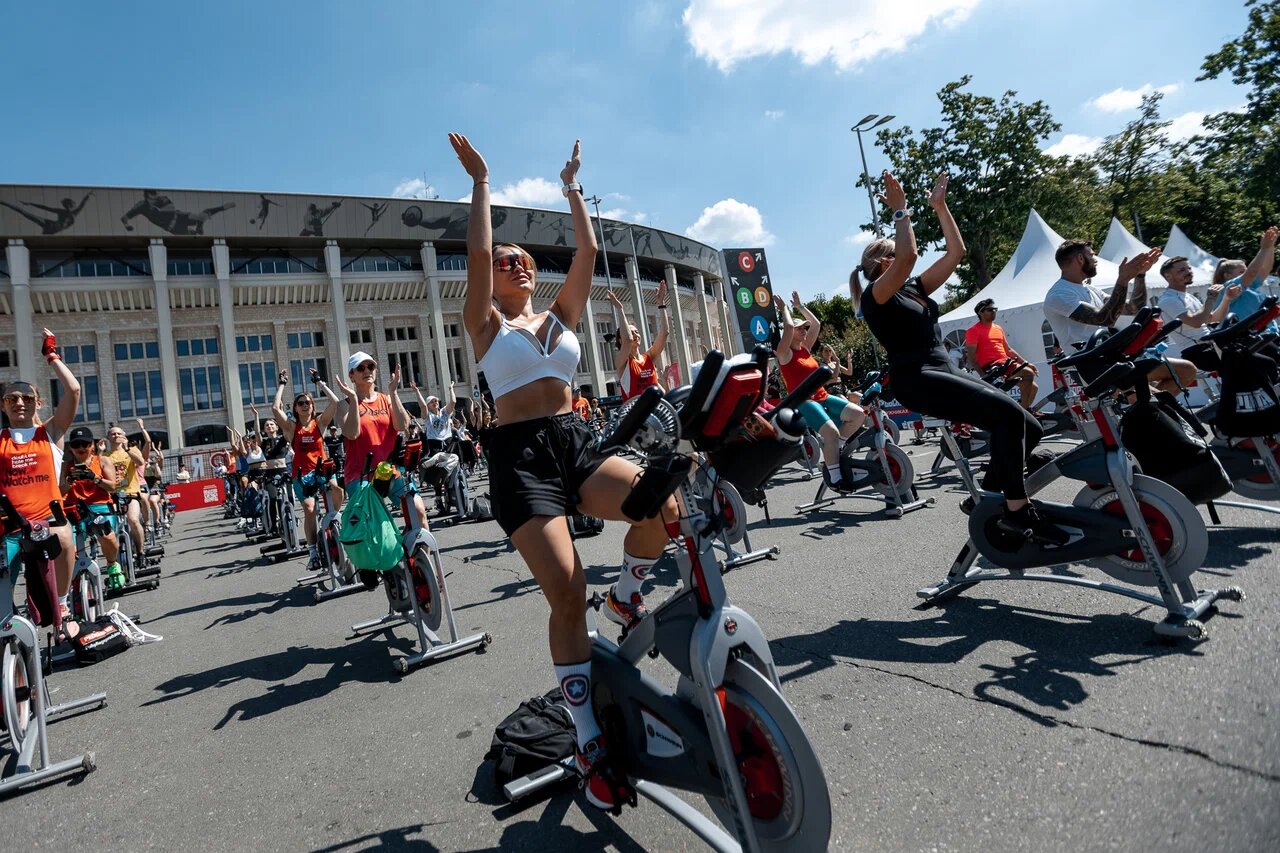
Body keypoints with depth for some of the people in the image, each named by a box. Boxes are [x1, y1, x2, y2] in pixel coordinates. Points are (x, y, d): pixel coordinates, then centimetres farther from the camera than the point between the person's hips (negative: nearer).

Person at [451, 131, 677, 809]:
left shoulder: (561, 314, 20)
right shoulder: (486, 323, 9)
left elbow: (588, 252, 12)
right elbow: (477, 253, -4)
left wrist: (571, 187, 21)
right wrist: (480, 181, 5)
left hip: (574, 440, 4)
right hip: (520, 454, -3)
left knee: (661, 506, -26)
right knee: (566, 593, -13)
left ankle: (625, 595, 6)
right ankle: (589, 743, 3)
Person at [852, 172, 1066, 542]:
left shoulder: (915, 288, 21)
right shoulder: (875, 295, -3)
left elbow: (956, 251, 19)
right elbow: (908, 256, -21)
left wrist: (940, 206, 18)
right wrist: (900, 211, -12)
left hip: (945, 372, 9)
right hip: (916, 381, -9)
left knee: (1028, 428, 0)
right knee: (1007, 414, -26)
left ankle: (985, 495, 14)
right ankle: (1017, 510, -18)